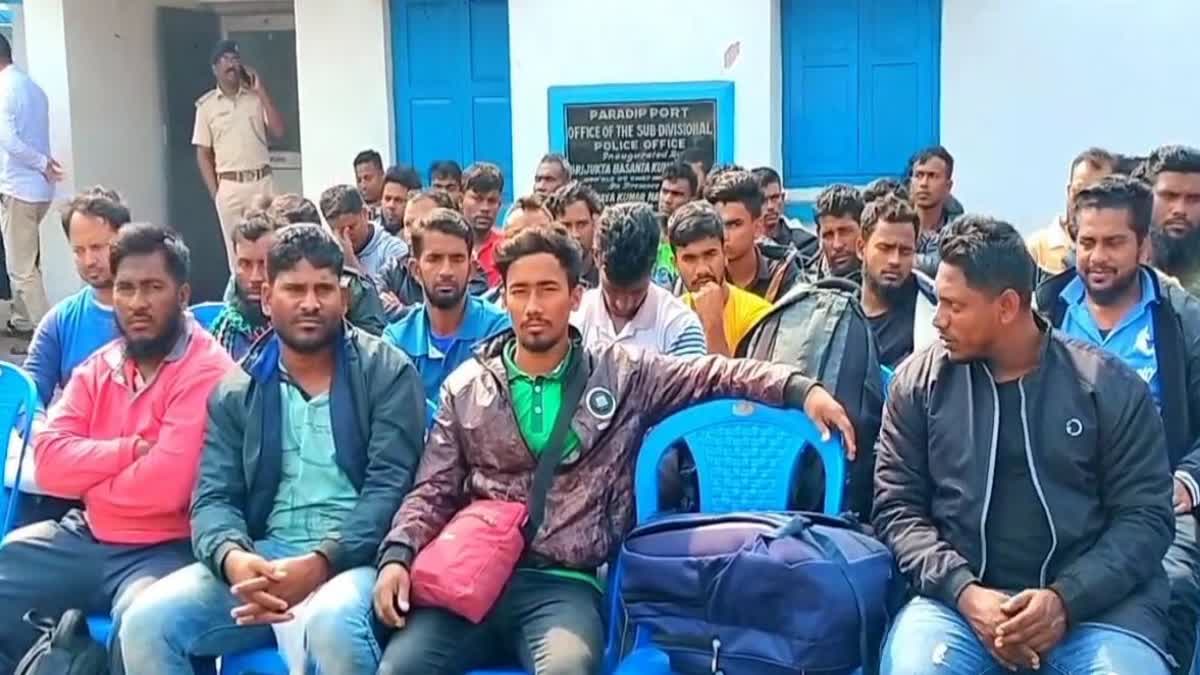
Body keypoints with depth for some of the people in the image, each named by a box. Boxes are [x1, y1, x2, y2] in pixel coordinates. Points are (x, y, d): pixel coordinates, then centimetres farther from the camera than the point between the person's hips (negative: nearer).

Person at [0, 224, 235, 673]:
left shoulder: (207, 371, -13)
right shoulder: (97, 368, 11)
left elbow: (165, 485, -22)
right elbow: (49, 459, 0)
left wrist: (88, 476, -4)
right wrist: (131, 449, -14)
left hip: (163, 549, -7)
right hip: (86, 538, 7)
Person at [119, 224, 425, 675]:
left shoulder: (387, 373, 3)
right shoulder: (234, 394, 14)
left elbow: (390, 486, -6)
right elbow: (213, 498, 5)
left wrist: (319, 563, -20)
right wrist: (233, 558, -19)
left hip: (352, 557, -4)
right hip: (262, 558, 4)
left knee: (330, 625, -37)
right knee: (146, 621, -19)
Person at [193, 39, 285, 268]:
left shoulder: (257, 97, 7)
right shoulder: (206, 105, 3)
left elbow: (278, 131, -5)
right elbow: (203, 154, 5)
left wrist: (262, 91, -6)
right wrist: (214, 193, -3)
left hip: (262, 181, 1)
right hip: (229, 186, -1)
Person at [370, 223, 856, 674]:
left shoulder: (621, 374, 8)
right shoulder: (466, 388, 11)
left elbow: (714, 374, 5)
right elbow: (433, 492, 11)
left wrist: (800, 389, -10)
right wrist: (396, 555, -6)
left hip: (564, 585, -2)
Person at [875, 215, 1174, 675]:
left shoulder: (1111, 386, 2)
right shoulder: (919, 381, 5)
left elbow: (1145, 515, 1)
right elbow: (897, 507, 3)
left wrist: (1065, 599, -14)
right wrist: (963, 592, -13)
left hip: (1093, 601, 0)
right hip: (960, 596, 0)